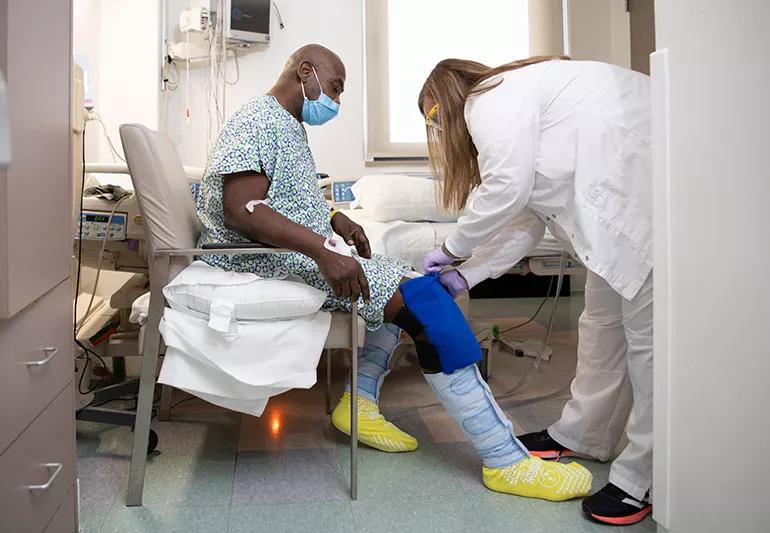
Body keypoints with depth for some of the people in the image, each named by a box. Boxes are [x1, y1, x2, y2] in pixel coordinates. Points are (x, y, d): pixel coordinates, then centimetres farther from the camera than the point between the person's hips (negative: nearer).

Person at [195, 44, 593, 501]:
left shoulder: (289, 125, 21)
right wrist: (323, 250, -33)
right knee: (422, 301, -20)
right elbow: (239, 210, -25)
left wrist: (335, 220, 6)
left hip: (303, 253, 11)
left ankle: (360, 402, 7)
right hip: (273, 261, -11)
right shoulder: (258, 121, -11)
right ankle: (506, 461, -20)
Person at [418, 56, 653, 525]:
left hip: (649, 185, -11)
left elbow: (507, 190, -16)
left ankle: (643, 479, 0)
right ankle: (583, 434, 26)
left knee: (646, 330, -8)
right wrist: (466, 275, 14)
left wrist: (452, 250, -1)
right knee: (604, 321, 14)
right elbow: (528, 220, 18)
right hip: (627, 199, 11)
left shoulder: (490, 98, -6)